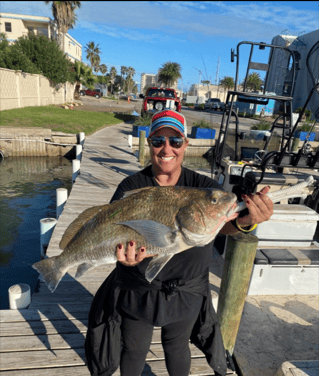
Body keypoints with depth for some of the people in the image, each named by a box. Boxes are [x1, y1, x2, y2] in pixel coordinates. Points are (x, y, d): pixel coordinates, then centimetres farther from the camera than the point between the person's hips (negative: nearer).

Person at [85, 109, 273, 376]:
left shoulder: (201, 186, -12)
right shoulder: (131, 187, -13)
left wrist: (244, 222, -52)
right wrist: (125, 254, -43)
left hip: (186, 293, 1)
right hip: (137, 291, 0)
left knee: (177, 346, 27)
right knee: (134, 350, 24)